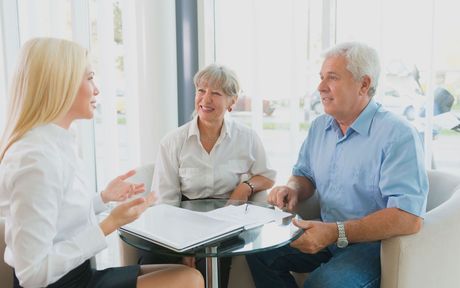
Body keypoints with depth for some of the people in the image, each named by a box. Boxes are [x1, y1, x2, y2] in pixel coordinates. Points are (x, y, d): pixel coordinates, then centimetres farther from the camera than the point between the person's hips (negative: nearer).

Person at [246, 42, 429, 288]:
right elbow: (305, 175, 20)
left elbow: (409, 218, -27)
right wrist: (292, 189, -5)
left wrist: (336, 232, -30)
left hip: (373, 243, -7)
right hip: (327, 234, 7)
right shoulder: (319, 126, 7)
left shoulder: (397, 134, -19)